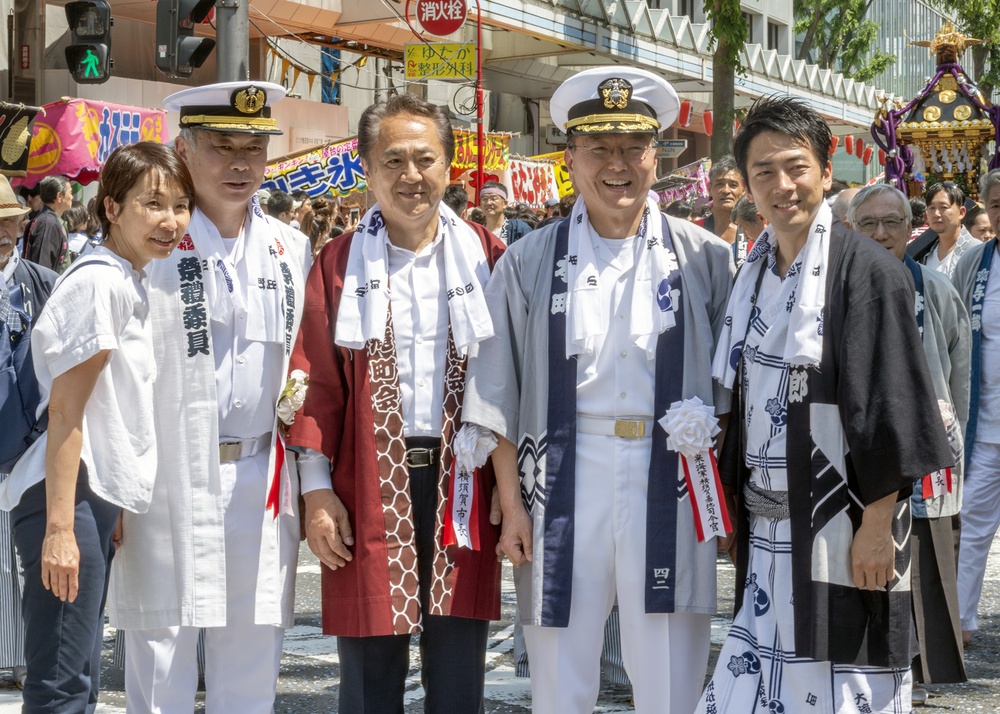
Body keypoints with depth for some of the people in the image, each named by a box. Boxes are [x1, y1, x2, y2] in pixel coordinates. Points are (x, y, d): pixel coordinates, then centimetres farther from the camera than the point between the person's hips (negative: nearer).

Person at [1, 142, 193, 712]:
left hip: (99, 493, 10)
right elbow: (65, 411, -18)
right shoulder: (99, 282, -14)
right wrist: (60, 528, -22)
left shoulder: (131, 282, 15)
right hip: (66, 494, -10)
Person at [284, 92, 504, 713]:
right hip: (370, 484, 0)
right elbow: (317, 382, 1)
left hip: (461, 482, 1)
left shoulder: (486, 258, 5)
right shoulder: (339, 264, 4)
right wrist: (317, 490, -5)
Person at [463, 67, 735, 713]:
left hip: (670, 485, 0)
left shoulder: (704, 259, 6)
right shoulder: (531, 263, 6)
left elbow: (729, 386, 8)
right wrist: (511, 504, 0)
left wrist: (721, 490, 0)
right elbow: (498, 393, 5)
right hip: (564, 485, 0)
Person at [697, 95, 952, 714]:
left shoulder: (867, 270, -11)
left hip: (840, 526, -6)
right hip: (767, 528, 6)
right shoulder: (754, 274, 10)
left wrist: (877, 524, -17)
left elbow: (889, 407, -14)